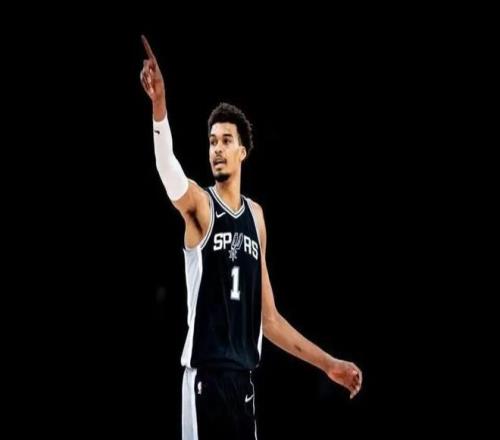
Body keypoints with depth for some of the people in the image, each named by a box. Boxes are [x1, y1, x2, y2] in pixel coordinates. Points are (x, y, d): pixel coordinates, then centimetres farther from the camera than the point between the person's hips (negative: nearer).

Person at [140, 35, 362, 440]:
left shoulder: (256, 216, 14)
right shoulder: (198, 204, 0)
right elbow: (168, 166, -26)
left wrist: (327, 363, 18)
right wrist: (159, 106, -44)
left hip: (243, 375, 6)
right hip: (206, 373, -6)